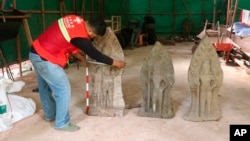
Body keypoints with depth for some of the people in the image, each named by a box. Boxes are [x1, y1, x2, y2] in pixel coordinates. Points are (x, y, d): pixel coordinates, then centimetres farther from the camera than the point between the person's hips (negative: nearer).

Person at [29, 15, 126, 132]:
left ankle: (50, 115, 41)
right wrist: (116, 63, -1)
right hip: (45, 59, -10)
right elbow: (95, 55, -12)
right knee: (63, 89, 0)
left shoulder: (76, 19, 1)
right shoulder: (80, 37, -24)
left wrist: (80, 56, 17)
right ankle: (62, 123, 12)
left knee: (45, 87, 22)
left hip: (36, 52, 10)